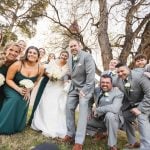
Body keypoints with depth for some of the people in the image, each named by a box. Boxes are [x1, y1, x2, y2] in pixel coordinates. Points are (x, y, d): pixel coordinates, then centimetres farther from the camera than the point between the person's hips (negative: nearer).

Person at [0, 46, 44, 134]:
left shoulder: (40, 68, -15)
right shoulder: (17, 64, -23)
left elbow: (36, 81, 1)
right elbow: (8, 79, -14)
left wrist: (28, 90, -13)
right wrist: (18, 89, -27)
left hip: (26, 91, 3)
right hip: (12, 88, -2)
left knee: (23, 102, -18)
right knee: (15, 100, -26)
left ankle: (16, 127, 10)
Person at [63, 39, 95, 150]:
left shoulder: (87, 56, -13)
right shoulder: (70, 59, 10)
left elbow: (91, 74, -19)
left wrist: (85, 90, -22)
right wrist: (66, 80, -1)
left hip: (85, 88, -7)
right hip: (74, 88, 7)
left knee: (83, 111, -13)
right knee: (69, 108, 3)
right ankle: (70, 134, 18)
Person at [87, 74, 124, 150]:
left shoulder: (118, 93, -19)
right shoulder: (97, 90, -2)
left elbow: (115, 108, -37)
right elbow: (90, 101, 15)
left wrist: (97, 110, -28)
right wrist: (89, 112, 1)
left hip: (113, 120, -6)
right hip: (100, 119, 6)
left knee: (109, 115, -38)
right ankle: (99, 133, 19)